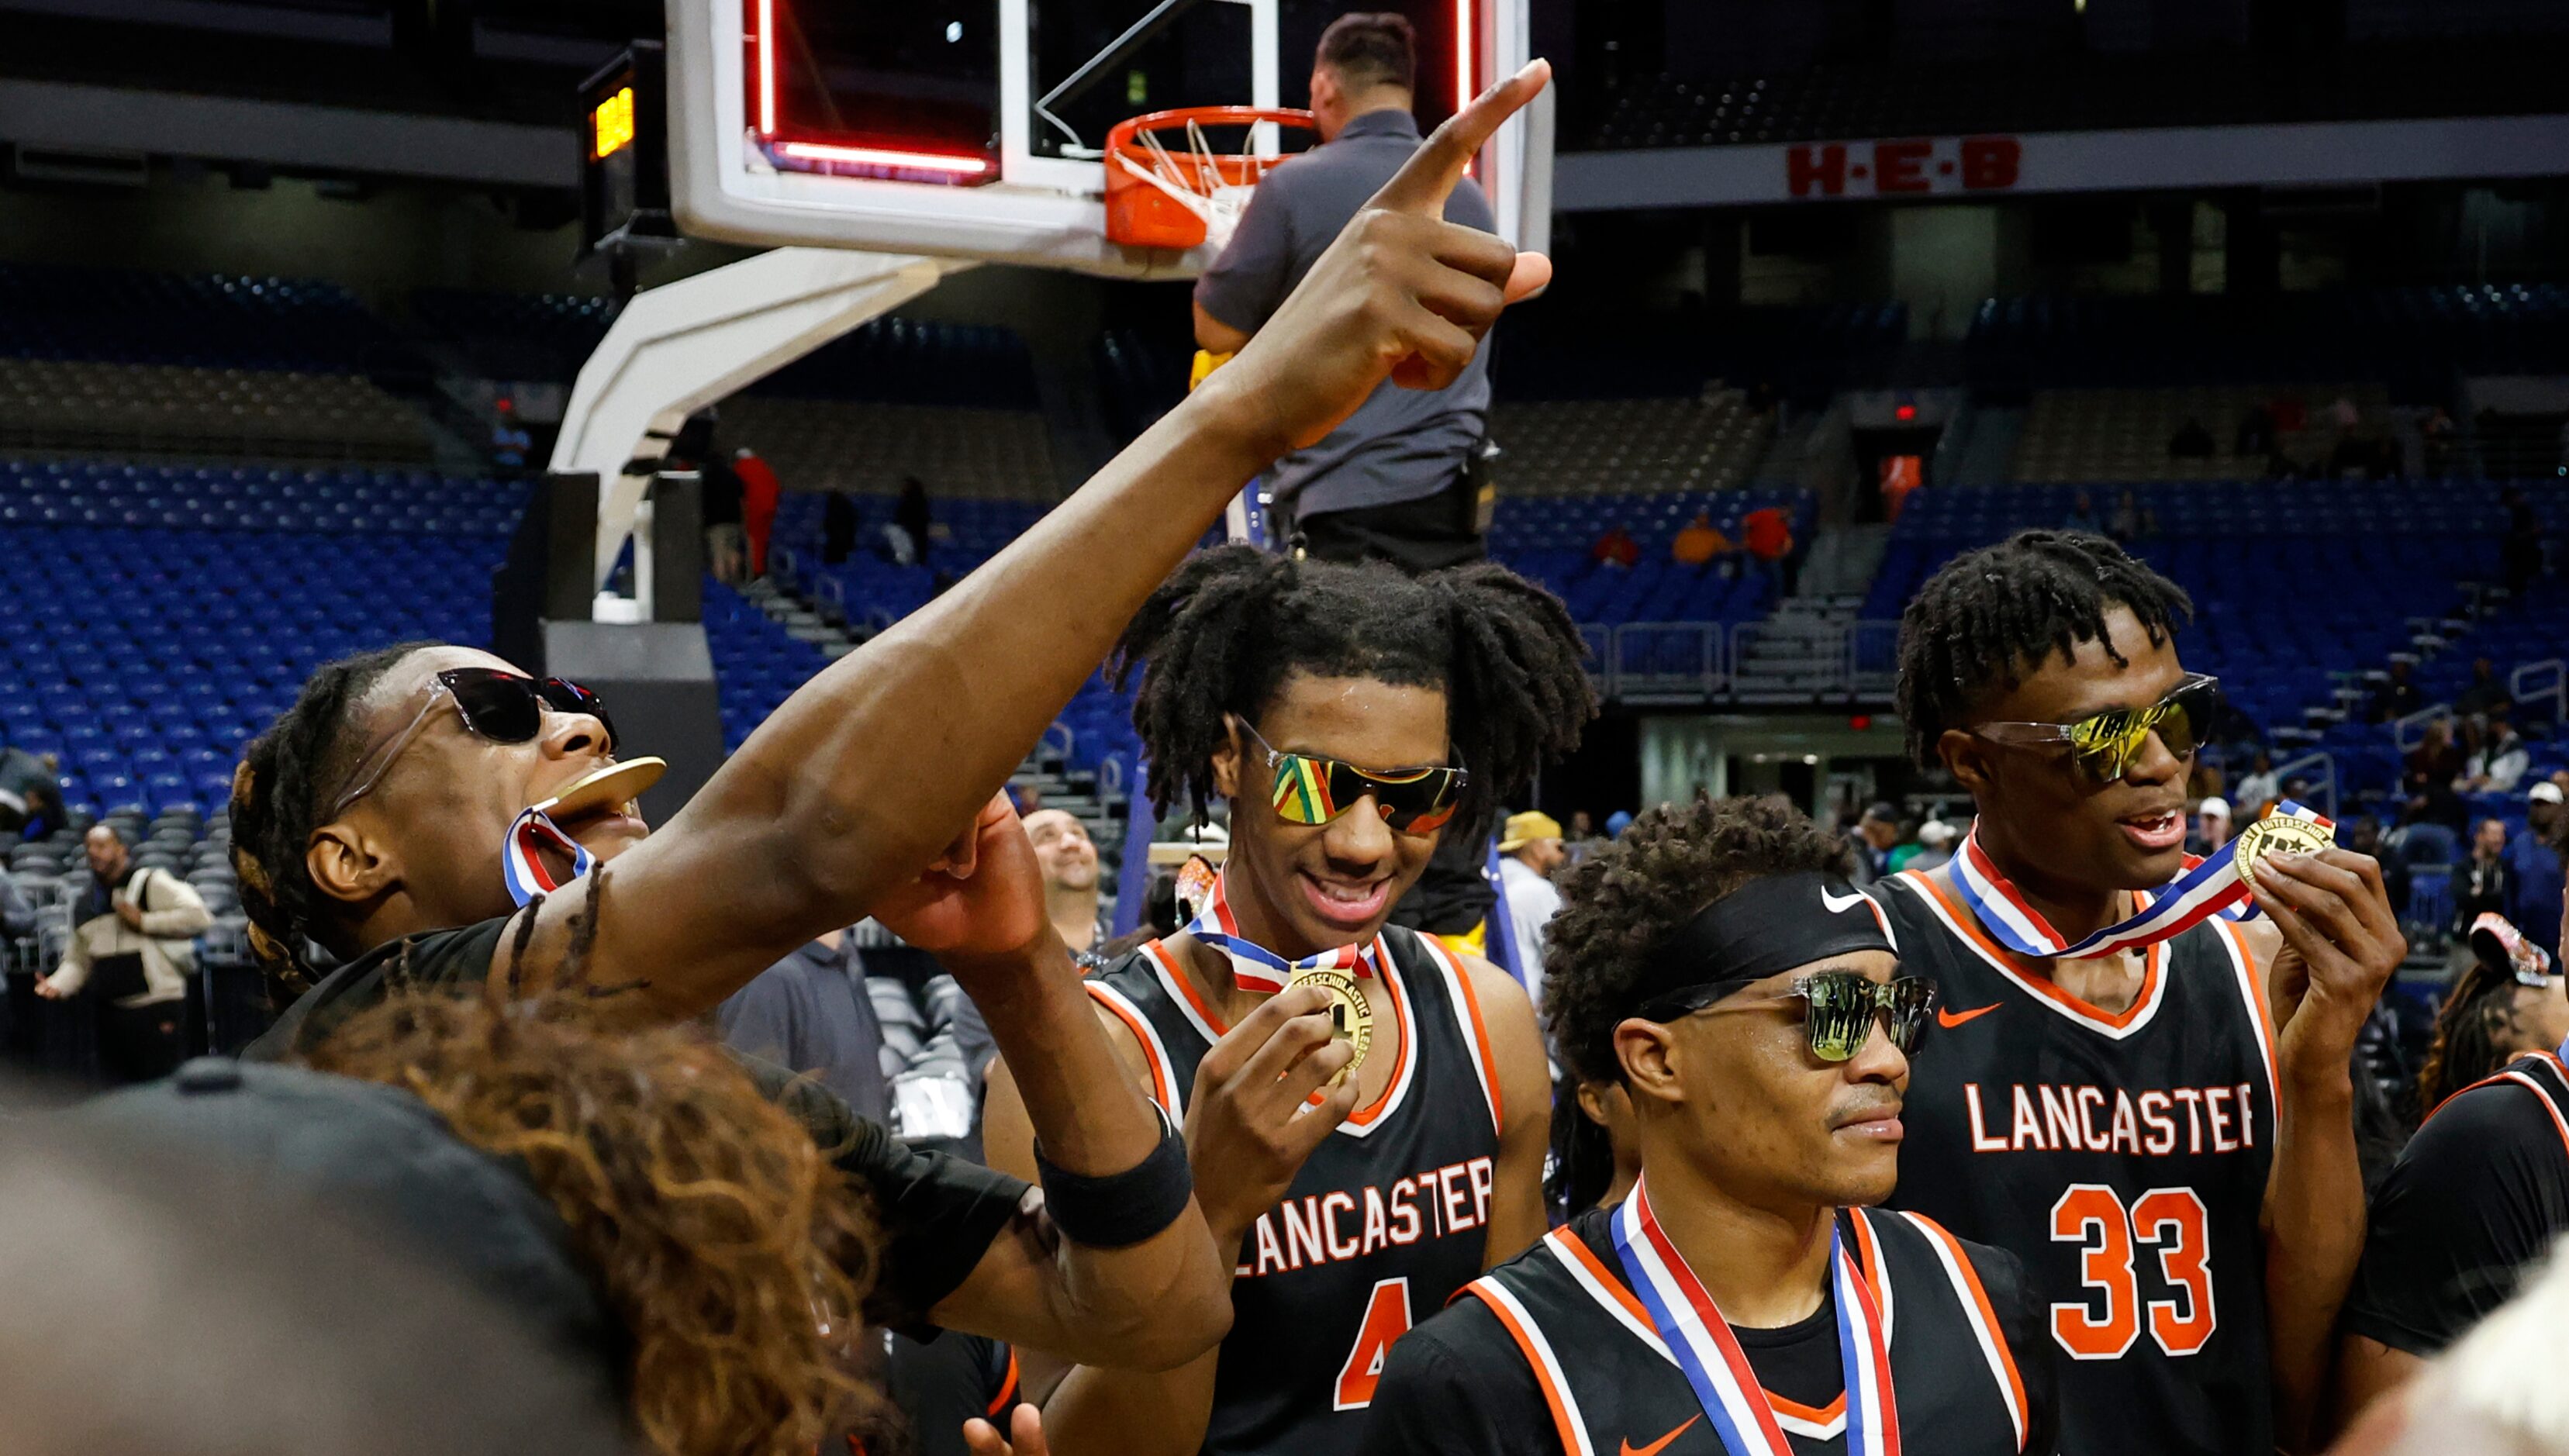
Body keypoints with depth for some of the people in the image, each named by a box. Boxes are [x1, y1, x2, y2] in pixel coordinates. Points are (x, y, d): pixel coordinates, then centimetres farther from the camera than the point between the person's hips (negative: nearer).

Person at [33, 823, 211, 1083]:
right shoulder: (83, 905, 17)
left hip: (158, 1008, -6)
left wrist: (143, 922, -13)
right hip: (110, 1012, 6)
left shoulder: (150, 884, -3)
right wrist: (58, 985, 1)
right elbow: (77, 960, 22)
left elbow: (198, 916, -14)